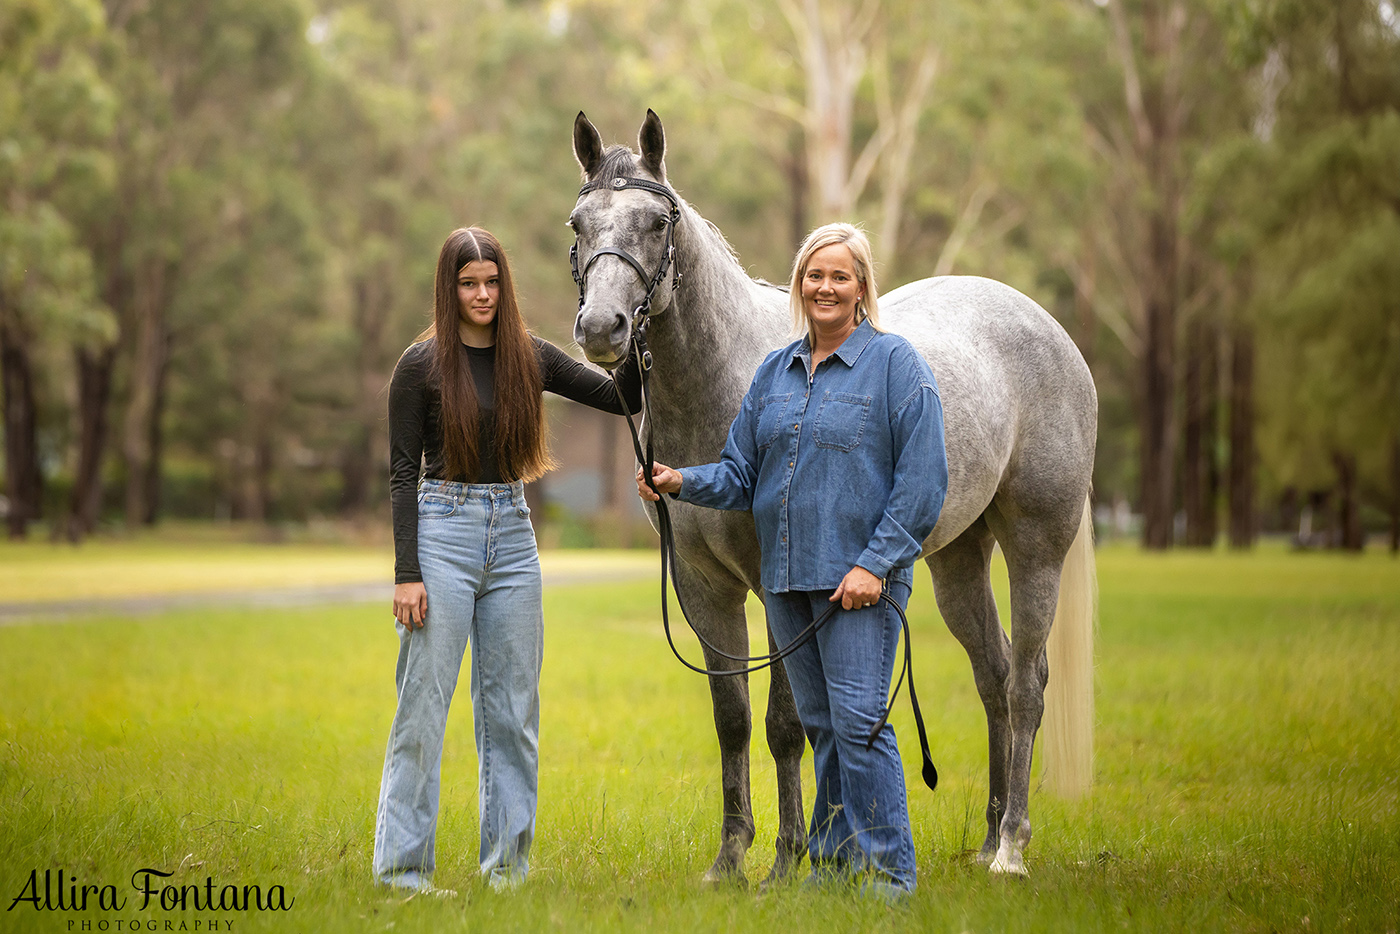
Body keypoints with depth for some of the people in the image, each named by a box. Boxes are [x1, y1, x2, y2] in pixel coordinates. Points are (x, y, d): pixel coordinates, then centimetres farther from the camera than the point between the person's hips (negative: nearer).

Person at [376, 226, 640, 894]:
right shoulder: (423, 364, -4)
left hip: (513, 538, 5)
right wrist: (407, 574, -12)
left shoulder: (530, 358, 7)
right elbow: (403, 473, -6)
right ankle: (402, 867, 3)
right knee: (423, 707, -4)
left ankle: (507, 865, 17)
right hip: (442, 532, -5)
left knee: (512, 711, 8)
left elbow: (621, 399, 6)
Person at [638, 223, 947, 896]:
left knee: (859, 720, -11)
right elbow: (742, 473, 15)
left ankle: (889, 871, -4)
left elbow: (922, 481, -9)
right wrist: (683, 483, -5)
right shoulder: (776, 371, 13)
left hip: (859, 579, -6)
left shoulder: (896, 365, -4)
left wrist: (876, 563, -16)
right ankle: (833, 862, 21)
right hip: (787, 576, 6)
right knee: (820, 725, 12)